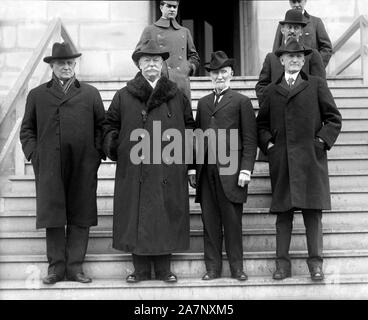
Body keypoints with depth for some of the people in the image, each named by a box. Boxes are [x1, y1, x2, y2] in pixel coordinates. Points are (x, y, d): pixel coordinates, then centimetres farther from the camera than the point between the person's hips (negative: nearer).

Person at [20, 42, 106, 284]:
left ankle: (75, 266, 10)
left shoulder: (91, 94, 12)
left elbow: (102, 126, 11)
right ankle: (56, 266, 9)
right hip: (49, 168, 0)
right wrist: (33, 153, 1)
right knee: (52, 216, 1)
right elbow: (27, 129, 14)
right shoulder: (37, 95, 12)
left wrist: (97, 153, 1)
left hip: (83, 167, 0)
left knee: (80, 218, 2)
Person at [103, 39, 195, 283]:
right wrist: (114, 146, -3)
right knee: (136, 217, 2)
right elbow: (110, 126, 13)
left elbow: (189, 125, 16)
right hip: (135, 170, 0)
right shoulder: (124, 96, 8)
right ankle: (141, 269, 13)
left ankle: (164, 268, 14)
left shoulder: (177, 96, 11)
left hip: (169, 170, 1)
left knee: (166, 216, 3)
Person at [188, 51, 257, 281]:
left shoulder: (242, 101, 4)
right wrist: (192, 167, 10)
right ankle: (213, 267, 15)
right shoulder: (203, 102, 18)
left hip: (230, 171, -4)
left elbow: (250, 139, -1)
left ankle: (237, 267, 13)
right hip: (206, 172, 4)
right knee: (210, 221, 6)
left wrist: (246, 169, -10)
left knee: (233, 221, 2)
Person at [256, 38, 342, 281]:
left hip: (310, 158, -1)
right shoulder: (272, 90, 16)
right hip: (281, 161, 2)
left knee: (313, 211, -2)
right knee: (283, 212, 2)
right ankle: (283, 263, 6)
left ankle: (316, 263, 4)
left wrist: (322, 141, -4)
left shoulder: (317, 85, 11)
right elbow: (261, 123, 20)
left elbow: (334, 118, 8)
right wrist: (267, 144, 4)